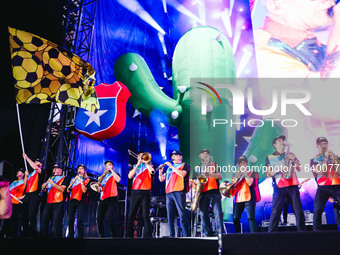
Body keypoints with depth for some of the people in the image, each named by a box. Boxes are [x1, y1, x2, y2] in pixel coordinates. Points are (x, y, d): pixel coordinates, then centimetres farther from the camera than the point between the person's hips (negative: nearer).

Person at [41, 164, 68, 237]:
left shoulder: (64, 178, 5)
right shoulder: (51, 178, 24)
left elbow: (62, 189, -10)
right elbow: (43, 188, 18)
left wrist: (52, 183, -14)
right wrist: (47, 182, -2)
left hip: (58, 203, -6)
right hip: (49, 202, 6)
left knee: (56, 222, -11)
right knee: (44, 220, 4)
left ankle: (57, 236, -8)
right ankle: (43, 235, 11)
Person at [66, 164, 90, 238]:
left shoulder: (86, 180, 8)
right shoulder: (73, 179, 20)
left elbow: (84, 190, -8)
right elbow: (68, 190, 15)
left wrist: (80, 181, -10)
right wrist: (72, 182, 1)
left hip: (81, 201, -4)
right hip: (72, 200, 4)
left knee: (79, 219, -16)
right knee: (70, 219, -1)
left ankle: (80, 236, -14)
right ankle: (71, 236, 5)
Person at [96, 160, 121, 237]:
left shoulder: (115, 174, 12)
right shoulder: (103, 176, 26)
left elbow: (118, 180, -11)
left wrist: (111, 170, -4)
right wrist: (104, 174, 2)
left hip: (111, 198, -5)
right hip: (102, 199, 6)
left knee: (110, 216, -22)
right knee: (99, 218, 0)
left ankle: (114, 235, -20)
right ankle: (101, 236, 9)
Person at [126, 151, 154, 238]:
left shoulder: (148, 166, 13)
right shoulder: (135, 167, 20)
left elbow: (152, 172, -10)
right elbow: (130, 176, 2)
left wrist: (145, 162, -3)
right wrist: (138, 164, -1)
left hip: (145, 192, -2)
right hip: (135, 191, 3)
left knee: (145, 215, -6)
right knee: (131, 215, 0)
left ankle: (147, 235, -5)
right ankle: (129, 235, 4)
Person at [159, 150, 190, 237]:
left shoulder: (184, 165, 12)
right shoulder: (169, 167, 27)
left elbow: (182, 174, -9)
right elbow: (161, 179, 23)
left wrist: (171, 166, -5)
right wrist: (160, 171, 4)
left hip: (178, 192, -6)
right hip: (169, 193, 6)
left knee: (182, 215, -11)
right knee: (170, 216, 1)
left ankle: (186, 235, -12)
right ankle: (171, 236, 3)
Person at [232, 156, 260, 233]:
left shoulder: (251, 173, 10)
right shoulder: (237, 174, 22)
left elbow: (250, 183, -7)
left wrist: (245, 173, -5)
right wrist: (239, 172, 3)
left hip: (249, 197, -4)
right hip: (239, 198, 4)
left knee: (250, 217, -12)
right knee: (235, 218, -3)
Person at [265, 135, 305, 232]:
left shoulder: (290, 155, 20)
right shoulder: (270, 157, 10)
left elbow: (299, 169, 15)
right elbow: (268, 174, 4)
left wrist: (294, 160, -2)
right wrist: (278, 169, -12)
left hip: (293, 185, 3)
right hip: (279, 187, -3)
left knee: (299, 211, 0)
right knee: (276, 212, -8)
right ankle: (271, 233, -5)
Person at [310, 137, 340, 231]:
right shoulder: (314, 160, 13)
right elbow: (319, 171, -5)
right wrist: (325, 158, -4)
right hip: (323, 188, -1)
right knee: (318, 210, -15)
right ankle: (316, 230, -6)